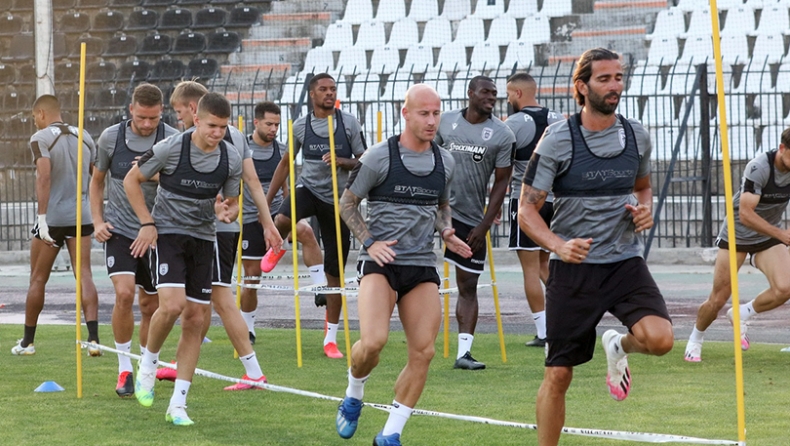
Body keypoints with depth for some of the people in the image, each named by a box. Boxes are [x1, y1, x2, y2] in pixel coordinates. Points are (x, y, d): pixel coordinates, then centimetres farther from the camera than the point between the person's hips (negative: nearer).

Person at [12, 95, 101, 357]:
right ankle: (93, 338, -16)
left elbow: (44, 176, -19)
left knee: (38, 280, 8)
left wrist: (42, 217, -21)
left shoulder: (41, 138, -7)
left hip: (51, 217, -4)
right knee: (84, 276, -1)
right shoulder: (84, 137, 9)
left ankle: (28, 342, 17)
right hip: (81, 217, 4)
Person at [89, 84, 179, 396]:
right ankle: (124, 370, -7)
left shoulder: (172, 140, -7)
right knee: (124, 293, -19)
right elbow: (97, 180, 12)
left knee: (151, 305, 7)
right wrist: (98, 221, 3)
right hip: (119, 229, -1)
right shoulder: (111, 138, -4)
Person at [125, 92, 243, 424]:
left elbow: (232, 202, 12)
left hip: (204, 239, 4)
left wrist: (227, 212, -13)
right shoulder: (171, 148, -14)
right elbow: (132, 180, -1)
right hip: (167, 233, -4)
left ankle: (178, 404, 7)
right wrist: (147, 223, -8)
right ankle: (148, 363, 5)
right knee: (172, 304, -25)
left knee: (195, 320, 1)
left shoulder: (231, 159, -3)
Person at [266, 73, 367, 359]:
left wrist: (342, 162, -17)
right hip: (308, 189, 0)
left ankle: (331, 338, 12)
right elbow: (286, 163, 15)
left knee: (335, 272, 4)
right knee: (281, 221, -37)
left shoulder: (349, 123, 1)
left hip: (337, 199, 0)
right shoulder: (301, 126, 4)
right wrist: (266, 200, 14)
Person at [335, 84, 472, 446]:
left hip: (423, 266, 5)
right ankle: (353, 396, 9)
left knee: (423, 352, -5)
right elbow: (347, 204, 3)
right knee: (373, 341, -24)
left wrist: (446, 233, 5)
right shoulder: (379, 157, -5)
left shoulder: (445, 162, 10)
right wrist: (369, 242, -10)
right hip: (379, 264, -5)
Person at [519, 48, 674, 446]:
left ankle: (619, 346, 14)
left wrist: (645, 209, 0)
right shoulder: (558, 140, -8)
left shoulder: (636, 135, 4)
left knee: (659, 339, -23)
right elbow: (527, 211, -7)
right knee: (558, 375, 0)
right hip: (574, 268, -2)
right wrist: (560, 246, -25)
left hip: (625, 262, 3)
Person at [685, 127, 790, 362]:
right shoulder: (759, 167, -28)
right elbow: (745, 214, -32)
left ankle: (742, 315, 6)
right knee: (717, 300, 0)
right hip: (737, 234, -4)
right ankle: (695, 340, 28)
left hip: (769, 238, 4)